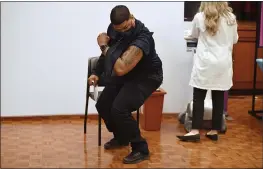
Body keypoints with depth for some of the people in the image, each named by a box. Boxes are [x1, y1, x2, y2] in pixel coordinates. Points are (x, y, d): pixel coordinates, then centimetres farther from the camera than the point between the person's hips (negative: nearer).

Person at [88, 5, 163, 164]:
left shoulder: (142, 39, -37)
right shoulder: (114, 28, -12)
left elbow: (121, 69, -43)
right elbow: (109, 52, 8)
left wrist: (103, 46, -31)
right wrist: (97, 73, 2)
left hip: (145, 77, -8)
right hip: (124, 75, 8)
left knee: (119, 109, -26)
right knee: (102, 105, 10)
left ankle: (141, 149, -9)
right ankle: (121, 137, 34)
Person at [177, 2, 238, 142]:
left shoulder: (199, 17, -2)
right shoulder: (231, 18, 3)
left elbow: (194, 35, 16)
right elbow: (235, 40, 16)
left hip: (205, 63, -2)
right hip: (223, 63, 2)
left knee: (199, 97, 2)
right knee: (219, 97, 7)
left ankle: (195, 131, -2)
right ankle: (214, 131, 13)